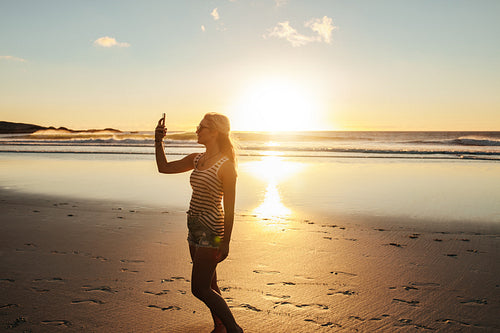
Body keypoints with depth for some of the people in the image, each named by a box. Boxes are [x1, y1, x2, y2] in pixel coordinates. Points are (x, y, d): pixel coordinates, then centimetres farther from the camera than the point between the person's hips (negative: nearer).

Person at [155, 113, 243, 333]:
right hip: (195, 228, 8)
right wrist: (158, 142, 4)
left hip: (211, 230, -8)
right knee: (208, 285, 17)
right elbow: (164, 168, 16)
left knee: (200, 289, -5)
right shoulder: (196, 160, 7)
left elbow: (229, 208, -16)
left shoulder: (225, 166, -15)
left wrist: (225, 242, -16)